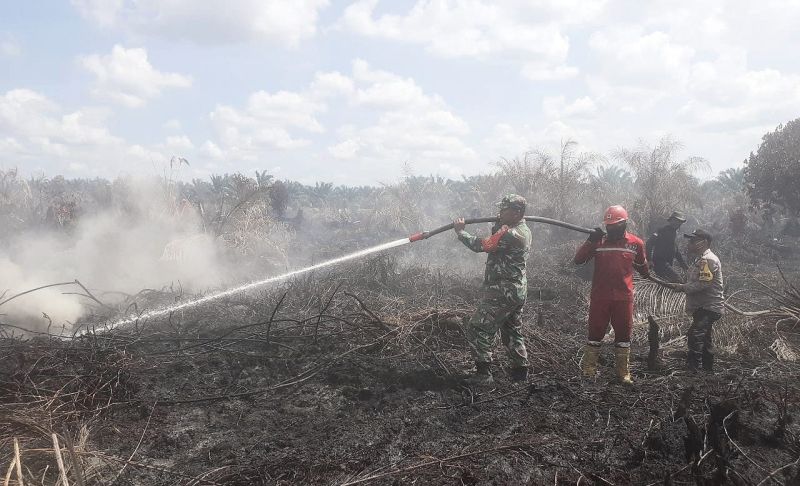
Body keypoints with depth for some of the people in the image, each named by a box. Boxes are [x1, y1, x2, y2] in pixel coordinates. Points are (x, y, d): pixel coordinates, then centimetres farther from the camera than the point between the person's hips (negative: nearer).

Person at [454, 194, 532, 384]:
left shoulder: (510, 234, -22)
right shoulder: (524, 230, 11)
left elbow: (480, 245, -20)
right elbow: (495, 242, 15)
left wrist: (460, 231, -7)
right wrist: (498, 224, 1)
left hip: (503, 292, -10)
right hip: (518, 291, 10)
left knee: (477, 329, -4)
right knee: (512, 331, 20)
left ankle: (483, 373, -4)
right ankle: (520, 371, 25)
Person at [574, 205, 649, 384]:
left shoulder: (636, 243, -1)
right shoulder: (598, 241, -3)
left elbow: (641, 265, 16)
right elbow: (578, 260, -9)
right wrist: (590, 241, -19)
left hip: (624, 297, 1)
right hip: (600, 297, -1)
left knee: (623, 334, 11)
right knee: (595, 333, 7)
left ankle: (623, 372, 22)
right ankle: (588, 370, 17)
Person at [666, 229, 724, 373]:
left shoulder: (707, 260, -19)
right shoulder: (700, 259, 17)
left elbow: (703, 284, -25)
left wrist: (682, 287, -18)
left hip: (709, 307, -11)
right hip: (705, 307, 11)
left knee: (695, 334, -21)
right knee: (705, 338, 19)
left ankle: (691, 368, -21)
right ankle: (708, 369, 31)